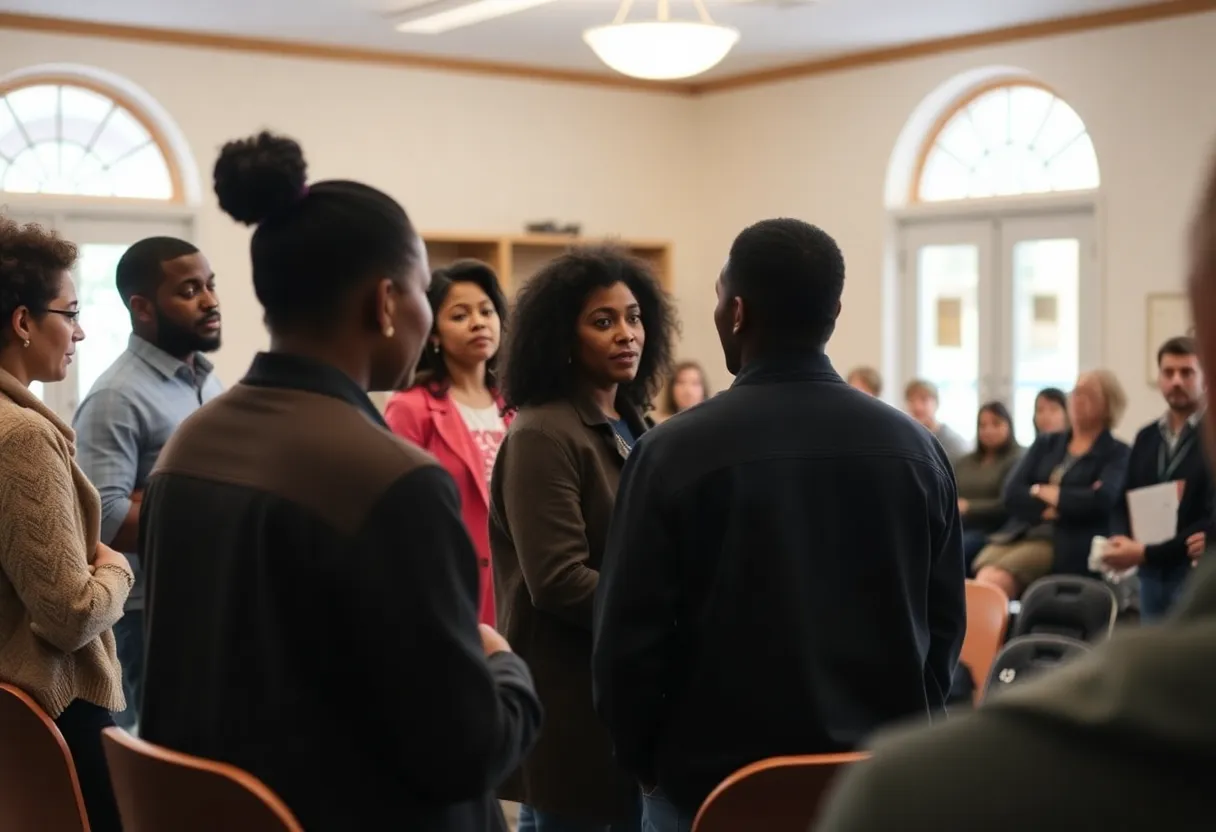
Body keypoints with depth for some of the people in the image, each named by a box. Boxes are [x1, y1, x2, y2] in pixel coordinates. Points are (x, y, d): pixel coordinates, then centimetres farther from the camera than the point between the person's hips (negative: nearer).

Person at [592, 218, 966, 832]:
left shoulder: (676, 451, -12)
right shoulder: (915, 448, 1)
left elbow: (628, 636, -9)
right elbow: (945, 622, 7)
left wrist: (644, 760, 5)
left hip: (715, 783, -3)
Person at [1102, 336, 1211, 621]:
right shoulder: (1146, 437, 14)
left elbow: (1211, 520, -13)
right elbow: (1124, 502, 14)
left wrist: (1146, 553, -17)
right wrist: (1125, 541, -9)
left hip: (1197, 574, -5)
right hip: (1152, 575, 6)